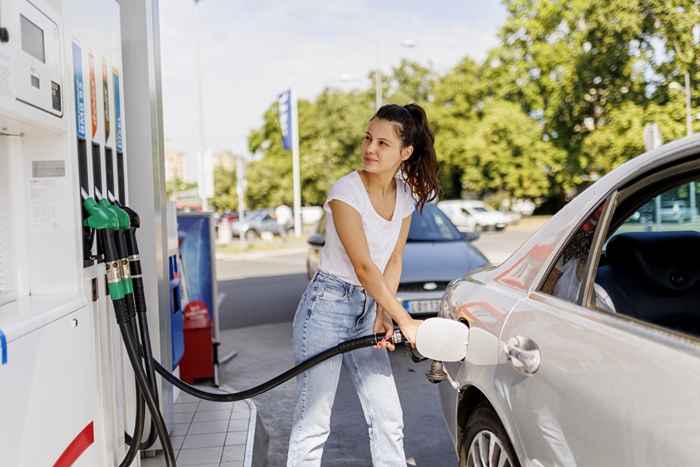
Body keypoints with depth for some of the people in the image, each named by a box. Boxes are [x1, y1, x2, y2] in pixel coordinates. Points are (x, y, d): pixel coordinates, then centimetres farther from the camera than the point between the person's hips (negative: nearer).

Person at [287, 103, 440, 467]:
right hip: (327, 307, -6)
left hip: (367, 308, 7)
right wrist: (404, 320, -17)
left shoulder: (406, 195, 3)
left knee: (388, 417, 9)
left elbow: (393, 262, 7)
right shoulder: (346, 192, -17)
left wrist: (382, 315, -6)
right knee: (313, 421, -5)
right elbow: (364, 267, -19)